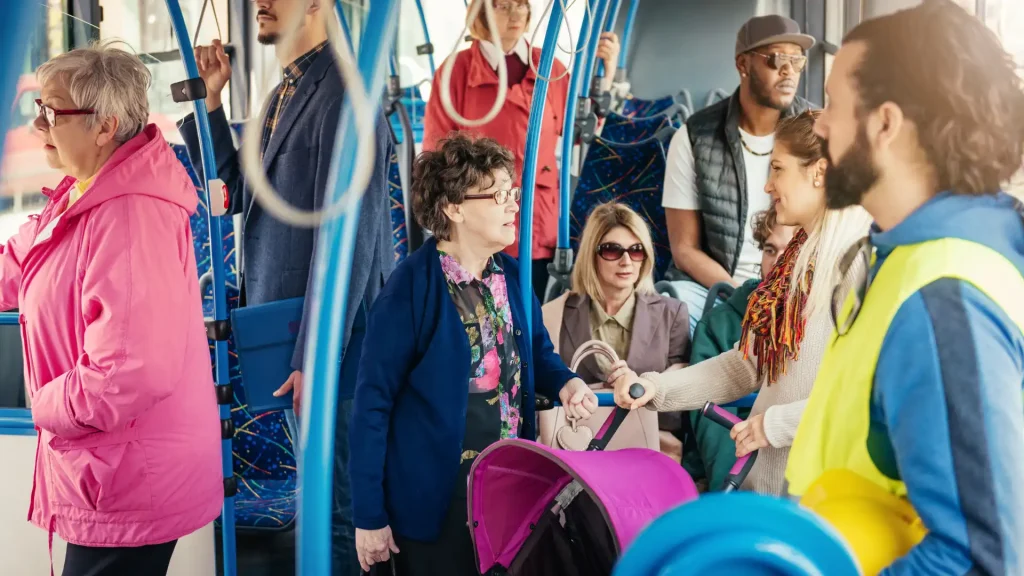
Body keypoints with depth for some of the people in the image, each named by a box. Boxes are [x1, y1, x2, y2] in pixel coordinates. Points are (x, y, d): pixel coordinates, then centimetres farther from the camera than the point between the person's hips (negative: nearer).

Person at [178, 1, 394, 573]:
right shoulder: (284, 95, 13)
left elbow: (348, 238, -22)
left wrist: (315, 355, -22)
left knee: (338, 510, 3)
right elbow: (234, 192, 17)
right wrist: (210, 101, 6)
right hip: (288, 333, 9)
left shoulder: (343, 93, -17)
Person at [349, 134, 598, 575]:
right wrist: (369, 515, -14)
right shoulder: (410, 288, -18)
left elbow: (536, 351, 16)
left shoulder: (512, 275, 1)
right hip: (435, 495, -6)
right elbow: (373, 401, -16)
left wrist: (565, 384, -8)